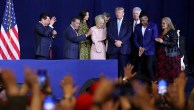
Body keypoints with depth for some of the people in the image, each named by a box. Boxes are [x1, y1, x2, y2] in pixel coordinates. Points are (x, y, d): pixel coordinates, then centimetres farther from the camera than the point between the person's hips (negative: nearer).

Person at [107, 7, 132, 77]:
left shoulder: (127, 23, 10)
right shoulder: (111, 23, 14)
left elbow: (129, 34, -2)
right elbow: (109, 33, 3)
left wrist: (121, 41, -13)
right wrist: (115, 41, -12)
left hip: (123, 47, -1)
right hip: (113, 47, 1)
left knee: (123, 65, -2)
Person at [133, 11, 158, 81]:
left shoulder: (153, 26, -3)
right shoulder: (137, 27, 9)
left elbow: (154, 39, -7)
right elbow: (135, 39, 11)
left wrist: (145, 49, -10)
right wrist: (139, 47, -7)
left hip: (150, 51, -4)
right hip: (141, 52, 4)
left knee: (149, 68, -14)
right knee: (141, 69, -1)